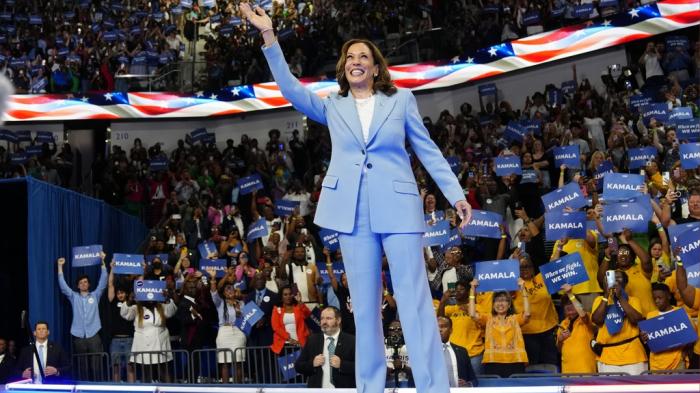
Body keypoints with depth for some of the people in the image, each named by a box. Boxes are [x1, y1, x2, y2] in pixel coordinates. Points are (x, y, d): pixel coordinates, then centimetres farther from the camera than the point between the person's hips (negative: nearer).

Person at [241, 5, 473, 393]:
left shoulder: (401, 99, 11)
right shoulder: (333, 107, 15)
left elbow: (428, 150, 10)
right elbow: (291, 87, 3)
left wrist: (456, 194, 3)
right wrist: (269, 36, -7)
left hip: (398, 207, -2)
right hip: (353, 211, 2)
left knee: (414, 299, -7)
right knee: (364, 305, 5)